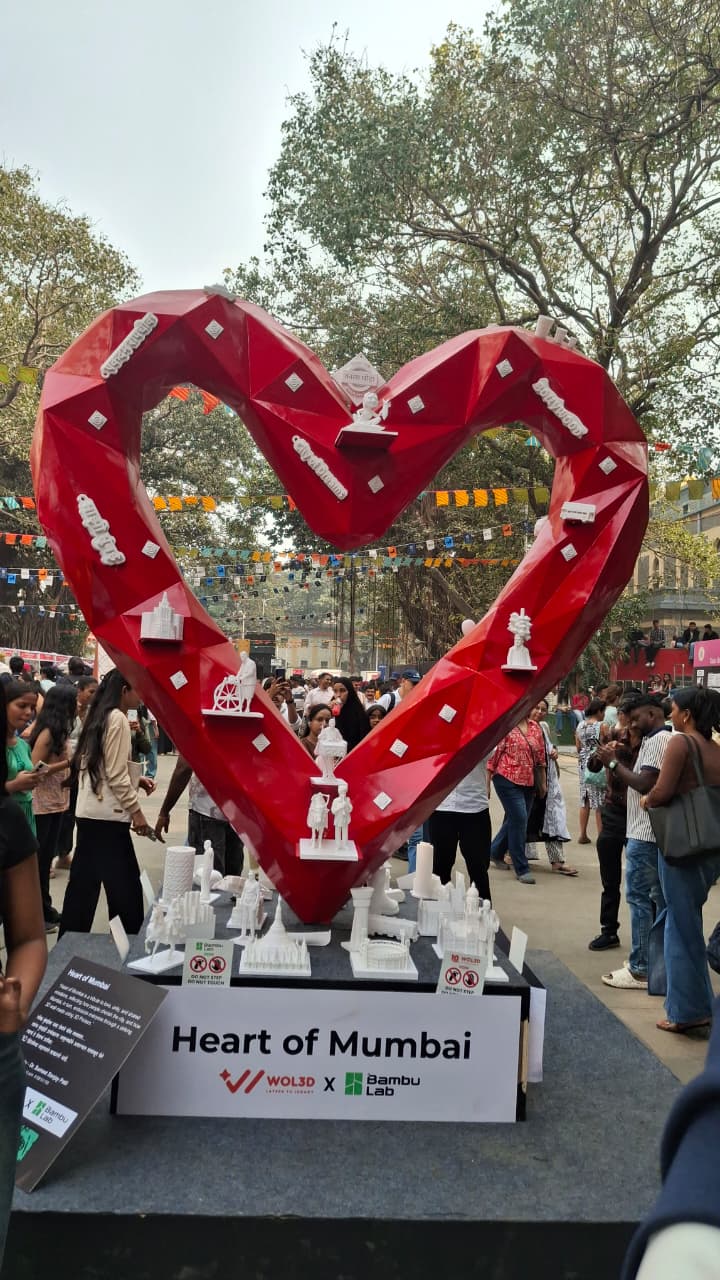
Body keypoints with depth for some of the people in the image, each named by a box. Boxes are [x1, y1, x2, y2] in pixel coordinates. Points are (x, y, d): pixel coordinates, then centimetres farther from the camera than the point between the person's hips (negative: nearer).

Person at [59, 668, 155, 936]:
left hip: (89, 812, 9)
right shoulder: (117, 719, -13)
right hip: (107, 814, -9)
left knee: (84, 882, 14)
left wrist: (136, 780, 13)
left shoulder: (99, 716, 14)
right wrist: (136, 811, -12)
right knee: (124, 884, 0)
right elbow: (115, 774, -17)